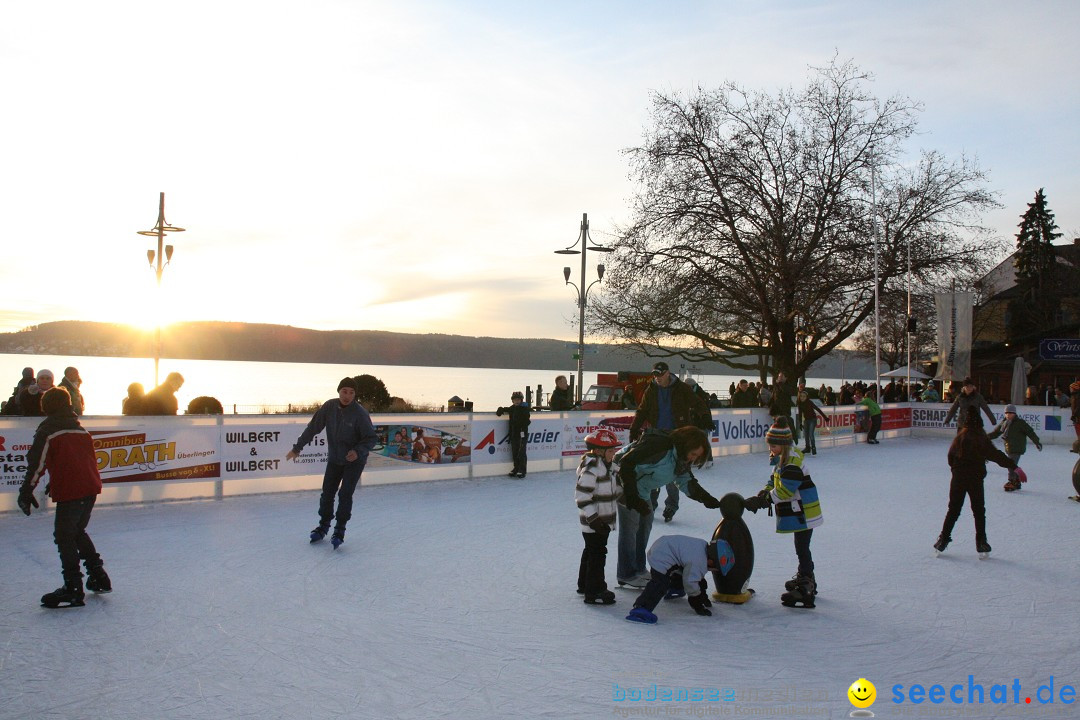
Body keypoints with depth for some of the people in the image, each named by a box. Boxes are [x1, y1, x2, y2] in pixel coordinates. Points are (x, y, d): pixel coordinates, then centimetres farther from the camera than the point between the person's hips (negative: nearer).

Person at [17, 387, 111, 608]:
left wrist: (27, 490, -9)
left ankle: (73, 588, -8)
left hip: (70, 491, -7)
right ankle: (99, 577, 24)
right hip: (91, 488, 7)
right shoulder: (80, 429, 19)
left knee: (64, 536, -3)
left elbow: (38, 462, -11)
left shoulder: (47, 430, -3)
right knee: (77, 531, 22)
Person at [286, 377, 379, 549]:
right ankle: (323, 526, 29)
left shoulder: (360, 413, -23)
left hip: (354, 460, -4)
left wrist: (358, 451, -33)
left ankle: (339, 531, 6)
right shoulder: (329, 407, -12)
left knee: (345, 494, -9)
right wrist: (297, 448, 1)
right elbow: (312, 428, -3)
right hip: (334, 459, 4)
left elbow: (372, 438, -17)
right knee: (327, 493, 8)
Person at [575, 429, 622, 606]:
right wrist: (594, 519, -25)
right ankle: (593, 593, 4)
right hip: (593, 523, -10)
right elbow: (582, 496, -25)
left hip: (602, 521, 10)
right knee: (597, 554, -4)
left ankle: (585, 584, 35)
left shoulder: (605, 466, 9)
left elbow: (613, 489, 23)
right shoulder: (591, 469, -22)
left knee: (591, 552, 21)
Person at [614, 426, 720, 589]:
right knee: (630, 526, -7)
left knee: (645, 524, 14)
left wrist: (707, 499, -9)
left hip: (643, 489, 10)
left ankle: (638, 569, 27)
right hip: (626, 482, -10)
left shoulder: (681, 458, -2)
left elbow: (687, 483, 7)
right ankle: (626, 575, 4)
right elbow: (627, 464, -32)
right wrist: (633, 498, -31)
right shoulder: (659, 446, -31)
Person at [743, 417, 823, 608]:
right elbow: (774, 483, 15)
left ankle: (805, 589, -8)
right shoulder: (781, 459, 10)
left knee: (802, 549, -9)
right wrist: (760, 496, 0)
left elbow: (783, 491, -26)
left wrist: (761, 501, -23)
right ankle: (805, 578, 37)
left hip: (803, 513, -10)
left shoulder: (792, 462, -23)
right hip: (796, 512, 10)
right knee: (801, 548, 22)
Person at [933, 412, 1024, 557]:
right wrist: (1014, 467, -12)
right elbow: (997, 455, -13)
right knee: (979, 511, 9)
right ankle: (981, 542, 9)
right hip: (976, 480, -2)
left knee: (953, 510, 10)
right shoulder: (982, 439, -10)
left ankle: (944, 539, 8)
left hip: (958, 479, 2)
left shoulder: (959, 437, -1)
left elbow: (950, 457, 4)